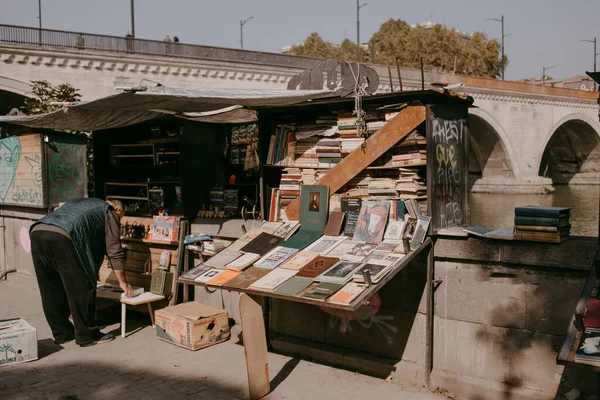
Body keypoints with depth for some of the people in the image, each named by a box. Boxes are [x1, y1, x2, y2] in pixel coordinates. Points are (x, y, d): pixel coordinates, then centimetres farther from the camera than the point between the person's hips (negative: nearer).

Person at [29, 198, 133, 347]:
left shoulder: (81, 203, 40)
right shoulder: (110, 212, 20)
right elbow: (114, 251, 14)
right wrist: (122, 281, 23)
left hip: (37, 231, 8)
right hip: (62, 237, -8)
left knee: (52, 291, 18)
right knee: (82, 288, 6)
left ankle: (62, 333, 28)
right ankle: (87, 335, 15)